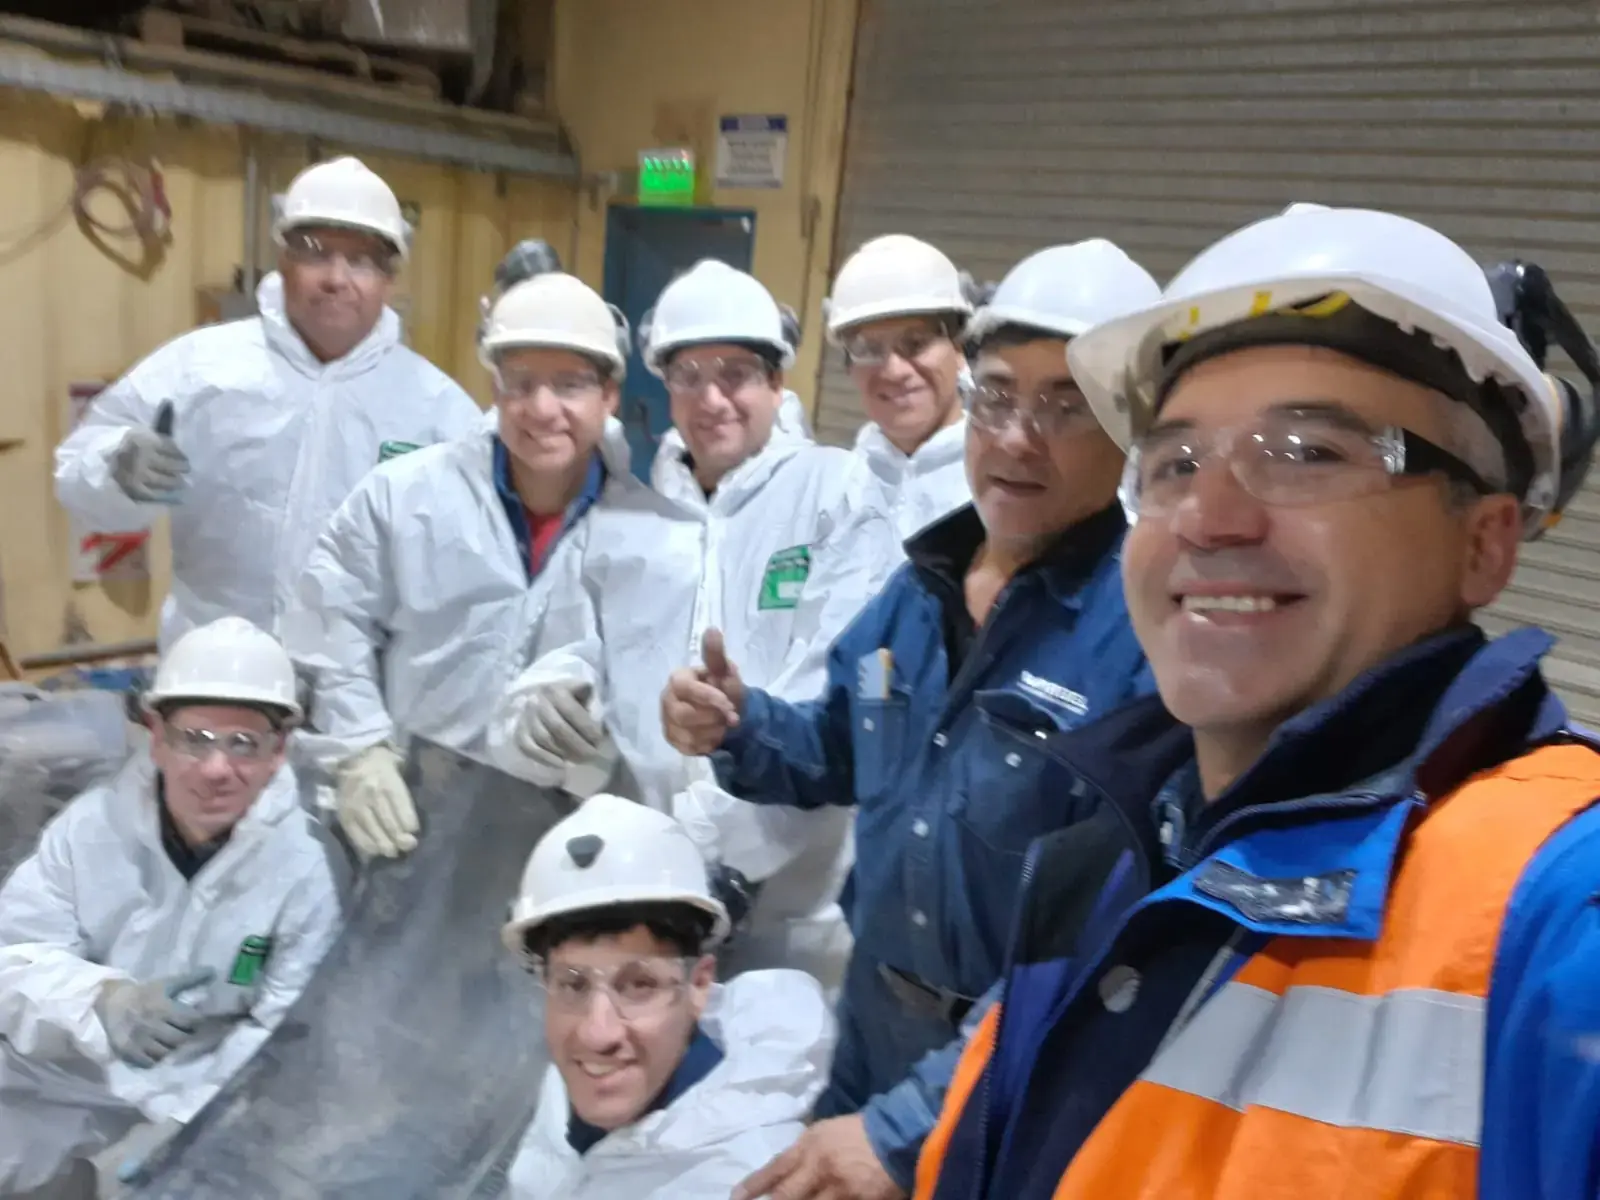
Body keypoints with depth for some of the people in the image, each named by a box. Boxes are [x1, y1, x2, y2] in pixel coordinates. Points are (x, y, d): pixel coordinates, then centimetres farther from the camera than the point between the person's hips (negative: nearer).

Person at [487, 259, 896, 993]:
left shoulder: (837, 492, -3)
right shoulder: (624, 514, 11)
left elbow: (837, 685, -13)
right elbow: (577, 651, 6)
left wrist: (714, 830, -20)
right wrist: (541, 709, -18)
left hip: (794, 894, -3)